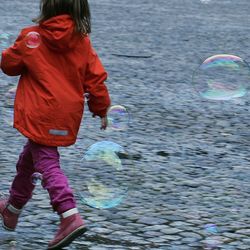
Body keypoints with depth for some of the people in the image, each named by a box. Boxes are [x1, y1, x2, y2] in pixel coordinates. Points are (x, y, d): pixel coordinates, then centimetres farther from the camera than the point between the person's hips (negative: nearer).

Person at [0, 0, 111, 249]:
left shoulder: (31, 37, -11)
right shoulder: (82, 41, 0)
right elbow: (95, 77, 2)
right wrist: (101, 109, 12)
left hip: (41, 115, -6)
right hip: (68, 114, 6)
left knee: (46, 164, -6)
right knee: (28, 159, 23)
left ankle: (70, 217, -23)